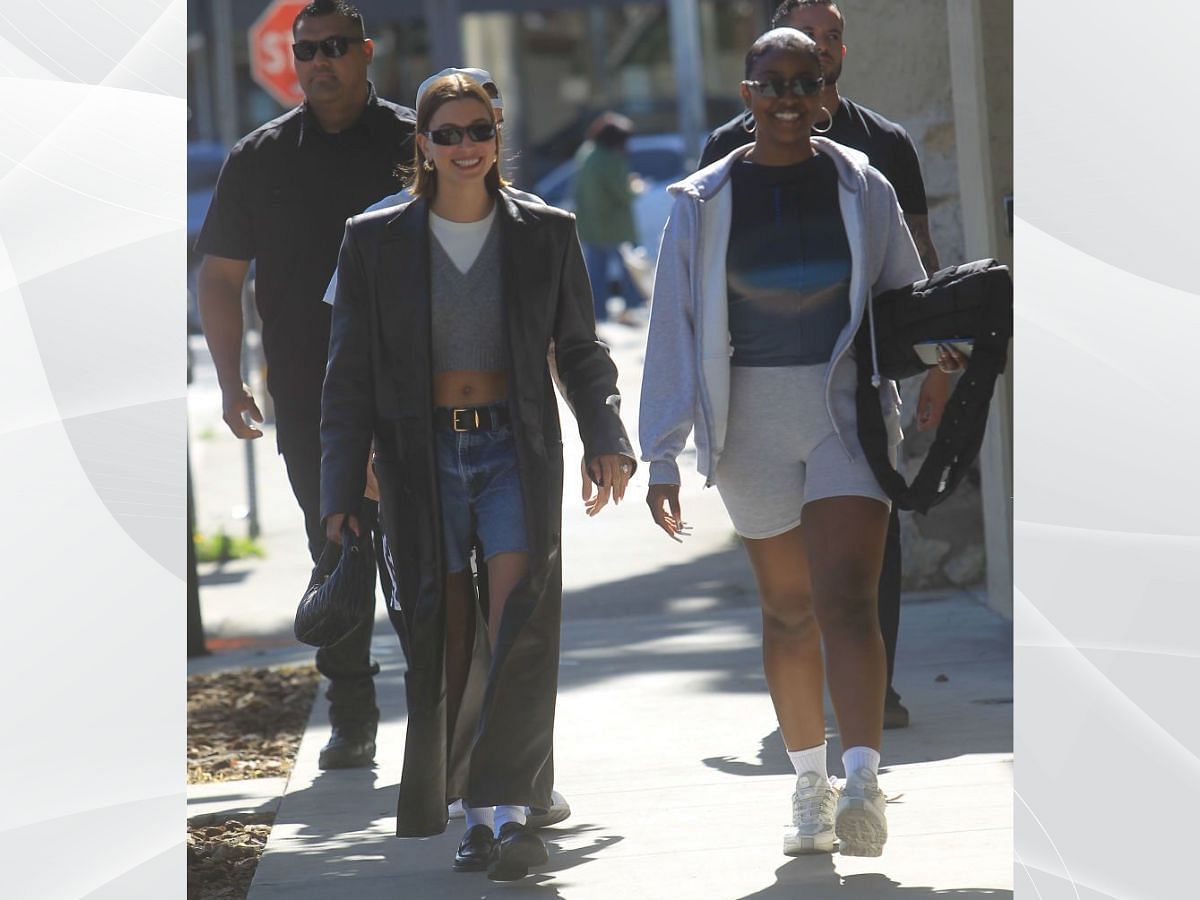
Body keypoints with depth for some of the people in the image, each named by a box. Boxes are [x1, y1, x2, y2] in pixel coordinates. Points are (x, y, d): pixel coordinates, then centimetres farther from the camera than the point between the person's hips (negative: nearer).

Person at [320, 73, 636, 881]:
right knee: (446, 639, 0)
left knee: (521, 613, -17)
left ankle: (505, 811, -22)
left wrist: (607, 441, -5)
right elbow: (351, 376, 5)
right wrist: (342, 491, 0)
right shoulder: (376, 242, 3)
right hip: (421, 457, 1)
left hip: (516, 450, 0)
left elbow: (581, 351, 10)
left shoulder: (547, 235, 5)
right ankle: (465, 808, 14)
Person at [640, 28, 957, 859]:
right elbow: (674, 329, 2)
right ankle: (810, 784, 22)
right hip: (753, 420, 1)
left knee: (846, 601, -14)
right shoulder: (703, 204, 2)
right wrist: (662, 458, -2)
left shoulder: (863, 189, 2)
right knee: (789, 608, 9)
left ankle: (864, 787, -25)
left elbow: (911, 302, 9)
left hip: (850, 407, -1)